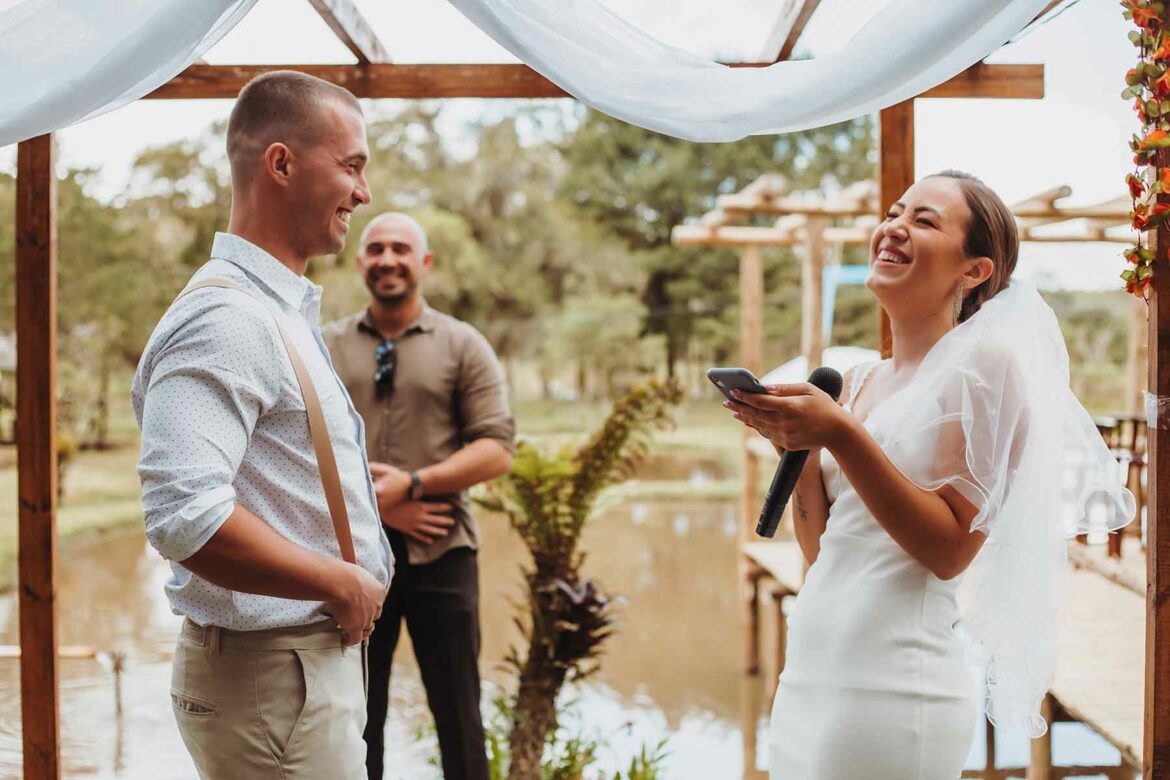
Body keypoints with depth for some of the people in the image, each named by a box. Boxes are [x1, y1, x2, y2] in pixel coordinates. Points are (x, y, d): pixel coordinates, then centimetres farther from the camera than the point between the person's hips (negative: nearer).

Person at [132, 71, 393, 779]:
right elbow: (183, 516, -32)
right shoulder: (226, 320, -20)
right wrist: (343, 584, -20)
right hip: (272, 676, -10)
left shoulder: (281, 312, 14)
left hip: (321, 658, 10)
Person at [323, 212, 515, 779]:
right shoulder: (325, 348, 8)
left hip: (440, 552, -1)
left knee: (458, 716, 6)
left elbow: (496, 451, -4)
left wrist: (411, 485, -16)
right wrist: (372, 505, -14)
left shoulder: (463, 346, 3)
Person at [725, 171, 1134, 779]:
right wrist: (798, 445, -1)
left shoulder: (984, 358, -7)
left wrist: (840, 434, -20)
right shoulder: (860, 381, 13)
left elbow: (952, 550, -13)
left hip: (889, 690, -7)